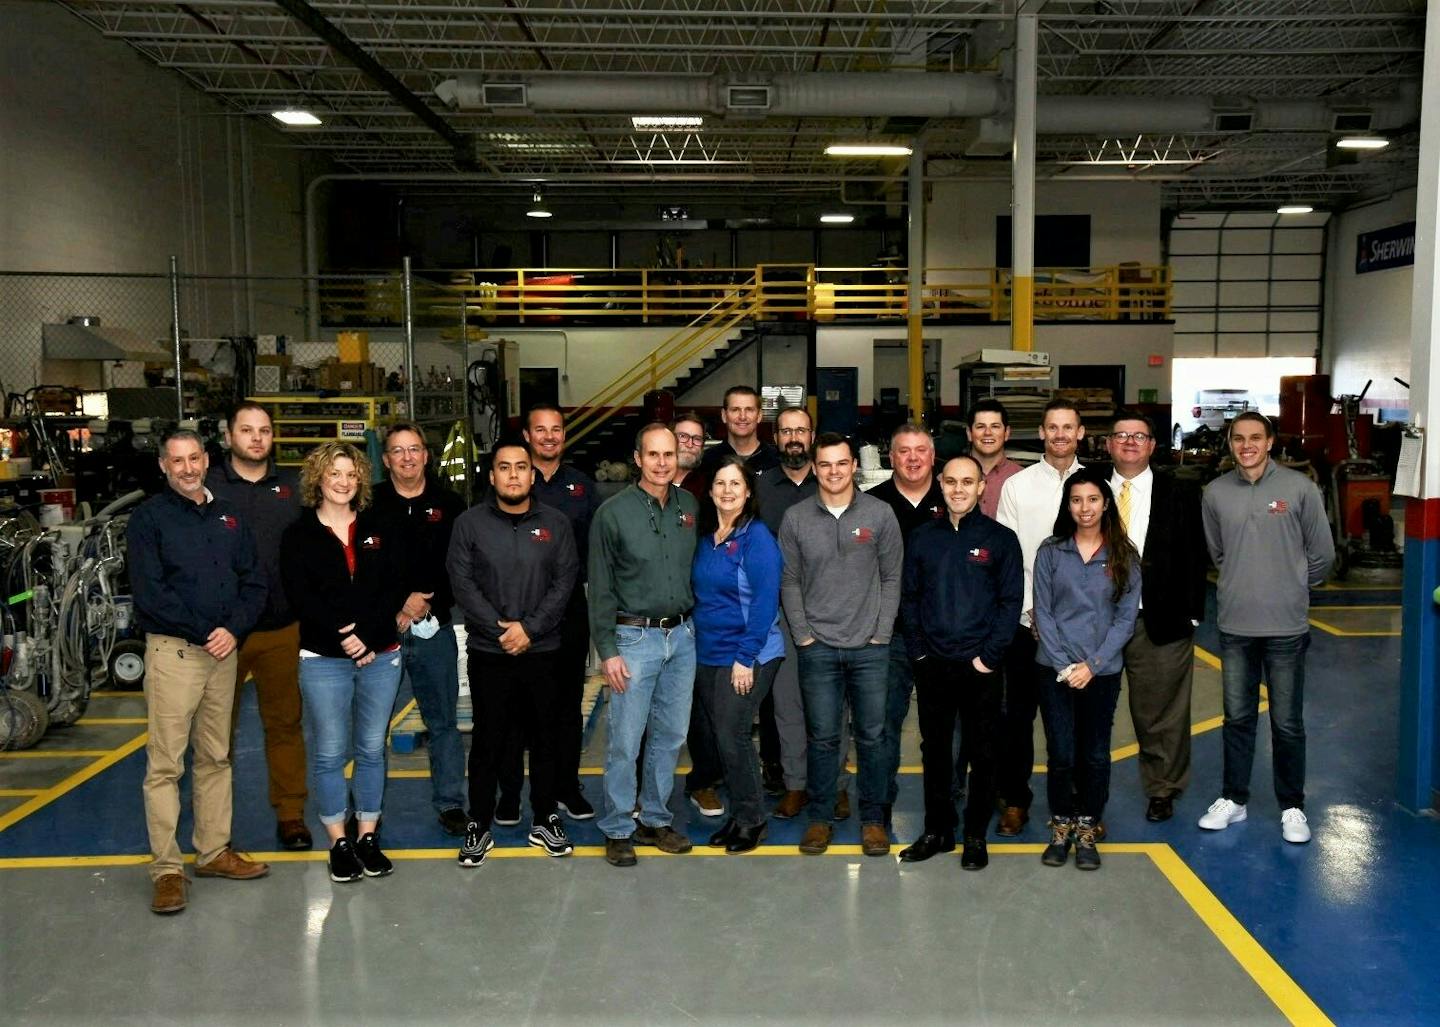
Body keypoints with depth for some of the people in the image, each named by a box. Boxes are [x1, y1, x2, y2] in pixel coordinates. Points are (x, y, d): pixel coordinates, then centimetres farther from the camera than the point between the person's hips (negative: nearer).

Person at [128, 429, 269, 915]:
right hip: (173, 651, -5)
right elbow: (149, 592, -11)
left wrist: (234, 629, -7)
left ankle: (214, 852, 21)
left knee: (215, 758, 12)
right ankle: (166, 869, 2)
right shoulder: (148, 518, -2)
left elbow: (254, 581, 10)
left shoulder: (230, 517, 13)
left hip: (224, 650, 5)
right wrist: (204, 632, -13)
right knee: (165, 764, -4)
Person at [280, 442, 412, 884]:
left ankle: (368, 837, 20)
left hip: (380, 656, 2)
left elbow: (398, 587, -1)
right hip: (324, 659, -2)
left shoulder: (381, 529, 7)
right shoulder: (298, 536, 2)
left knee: (372, 750, 9)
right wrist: (343, 637, -17)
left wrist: (368, 635, -14)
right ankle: (339, 843, 16)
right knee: (329, 754, 4)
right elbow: (301, 598, -7)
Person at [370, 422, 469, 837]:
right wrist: (398, 602, -12)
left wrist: (430, 602, -9)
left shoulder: (449, 505, 6)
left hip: (434, 628, 1)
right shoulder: (369, 505, 3)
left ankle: (450, 804, 17)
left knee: (443, 721, 6)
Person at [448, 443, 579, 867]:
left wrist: (530, 628, -13)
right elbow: (462, 582, -6)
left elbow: (565, 581, -3)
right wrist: (499, 628, -14)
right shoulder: (470, 522, 0)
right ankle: (479, 827, 17)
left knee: (545, 737, 11)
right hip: (488, 653, -1)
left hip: (543, 651, 2)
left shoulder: (555, 523, 4)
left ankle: (545, 820, 25)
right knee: (488, 740, 5)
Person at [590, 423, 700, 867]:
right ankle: (617, 829, 14)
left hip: (682, 636, 4)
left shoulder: (690, 507, 5)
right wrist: (607, 650, -9)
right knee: (625, 742, -1)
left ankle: (655, 821, 26)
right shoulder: (613, 512, -7)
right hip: (635, 638, -4)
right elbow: (600, 589, -5)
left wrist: (694, 624, 7)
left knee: (671, 736, 12)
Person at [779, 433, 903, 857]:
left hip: (870, 646, 0)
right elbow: (789, 582, 5)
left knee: (872, 736, 6)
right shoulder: (795, 518, 2)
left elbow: (892, 577, 3)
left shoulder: (880, 514, 1)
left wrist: (882, 632, -3)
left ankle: (873, 818, 19)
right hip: (817, 646, 0)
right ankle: (820, 817, 19)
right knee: (822, 737, 6)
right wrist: (803, 634, -2)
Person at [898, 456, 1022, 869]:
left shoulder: (1000, 538, 0)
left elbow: (1011, 600, -3)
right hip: (931, 665, 3)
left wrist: (990, 655, -10)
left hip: (980, 667, -2)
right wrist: (917, 649, -2)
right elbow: (908, 597, 8)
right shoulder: (922, 537, 7)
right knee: (934, 749, 11)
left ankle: (976, 836, 17)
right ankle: (937, 831, 22)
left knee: (981, 753, 5)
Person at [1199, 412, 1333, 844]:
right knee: (1237, 718, 12)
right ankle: (1233, 799, 25)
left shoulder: (1299, 488, -6)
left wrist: (1293, 586, 11)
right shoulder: (1216, 492, 0)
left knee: (1287, 723, 6)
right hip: (1234, 625, 2)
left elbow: (1321, 552, 2)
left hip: (1286, 627, -2)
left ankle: (1292, 807, 20)